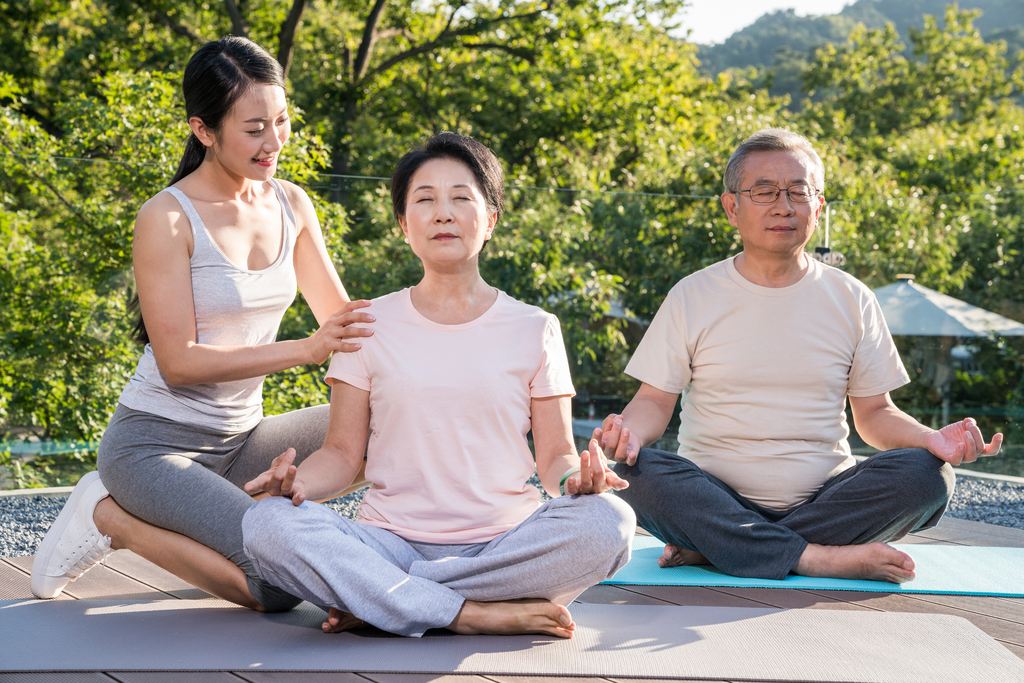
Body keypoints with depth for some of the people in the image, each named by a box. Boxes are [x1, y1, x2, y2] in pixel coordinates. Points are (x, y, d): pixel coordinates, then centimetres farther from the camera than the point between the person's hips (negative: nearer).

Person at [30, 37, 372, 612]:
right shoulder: (167, 219, -15)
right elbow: (179, 363, -19)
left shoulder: (290, 204, 5)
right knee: (281, 584, -24)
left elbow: (343, 319, 7)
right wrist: (306, 350, -27)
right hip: (155, 444, -7)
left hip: (240, 439, 7)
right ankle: (110, 516, -2)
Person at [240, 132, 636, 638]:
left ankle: (375, 603, -23)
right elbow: (343, 452, 9)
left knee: (609, 523, -31)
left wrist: (575, 478, -17)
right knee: (266, 525, -28)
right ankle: (472, 615, -28)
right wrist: (298, 480, -14)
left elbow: (555, 455, 8)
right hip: (392, 542, 0)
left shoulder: (534, 330, 10)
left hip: (505, 545, 1)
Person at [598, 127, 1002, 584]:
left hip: (824, 501, 2)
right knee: (637, 473, -30)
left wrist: (932, 439, -12)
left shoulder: (851, 301, 8)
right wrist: (629, 429, -21)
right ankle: (818, 558, -30)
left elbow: (874, 413, 10)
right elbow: (656, 400, 3)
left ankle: (708, 549, -25)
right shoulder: (692, 297, 4)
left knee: (927, 475, -25)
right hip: (717, 500, -2)